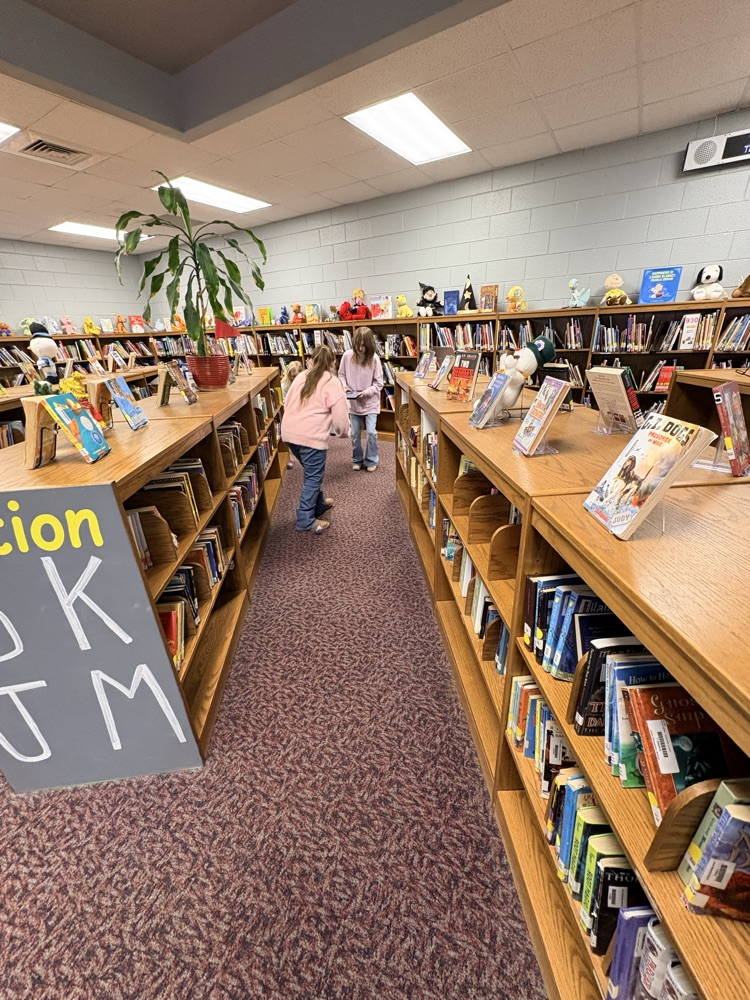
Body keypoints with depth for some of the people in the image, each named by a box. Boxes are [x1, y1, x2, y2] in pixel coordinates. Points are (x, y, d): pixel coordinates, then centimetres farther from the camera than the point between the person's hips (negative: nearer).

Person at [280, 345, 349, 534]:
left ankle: (319, 504, 39)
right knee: (314, 477, 3)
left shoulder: (301, 376, 16)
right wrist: (343, 432, 14)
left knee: (312, 473, 23)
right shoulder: (332, 382, -2)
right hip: (311, 436, -7)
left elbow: (287, 404, 19)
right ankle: (306, 520, 5)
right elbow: (340, 414, -5)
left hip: (290, 432, 7)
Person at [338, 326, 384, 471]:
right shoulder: (347, 356, -7)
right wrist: (344, 386, -12)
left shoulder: (374, 358, -12)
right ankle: (357, 460, 27)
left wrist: (366, 392, -22)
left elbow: (379, 383, -8)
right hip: (353, 402, 2)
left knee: (371, 432, -7)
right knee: (355, 434, 8)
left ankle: (371, 460, 13)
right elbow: (341, 374, 6)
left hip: (370, 402, -2)